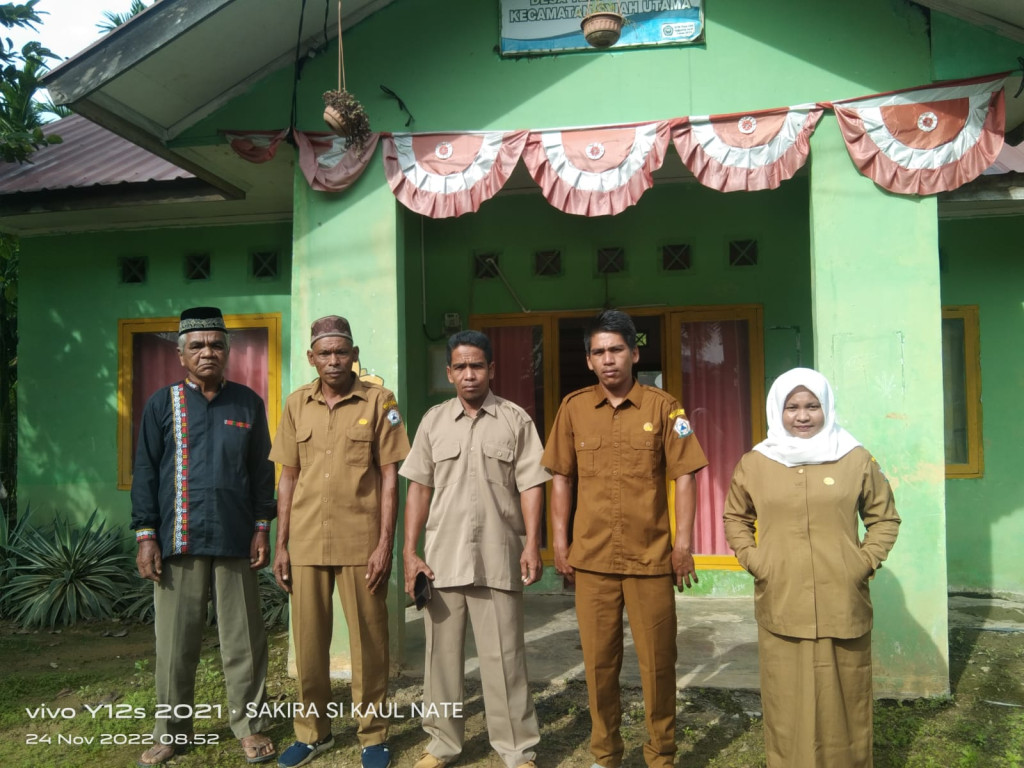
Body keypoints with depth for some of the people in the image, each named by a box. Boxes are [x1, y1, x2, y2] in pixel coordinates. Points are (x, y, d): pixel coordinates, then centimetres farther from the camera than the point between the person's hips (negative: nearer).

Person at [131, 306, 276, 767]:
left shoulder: (248, 403, 7)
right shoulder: (163, 404, 5)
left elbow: (263, 470, 8)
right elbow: (145, 473, 4)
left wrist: (262, 528, 2)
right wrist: (146, 537, -2)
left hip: (236, 541, 0)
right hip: (178, 542, 0)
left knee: (243, 639, 6)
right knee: (175, 642, 7)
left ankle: (248, 725, 19)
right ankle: (171, 731, 22)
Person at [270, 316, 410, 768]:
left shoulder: (378, 401, -2)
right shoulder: (296, 404, 7)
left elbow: (389, 476, -3)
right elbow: (288, 478, 10)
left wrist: (385, 543, -9)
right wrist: (280, 545, 6)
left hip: (361, 542, -3)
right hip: (306, 542, 3)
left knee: (368, 642, 5)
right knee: (308, 642, 11)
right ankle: (312, 731, 28)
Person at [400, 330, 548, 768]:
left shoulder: (516, 420, 4)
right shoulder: (433, 421, 9)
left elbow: (530, 486, 1)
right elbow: (419, 488, 8)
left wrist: (532, 543, -10)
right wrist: (409, 552, 2)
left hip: (499, 557, -2)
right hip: (442, 557, 2)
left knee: (503, 656, 2)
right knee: (442, 653, 10)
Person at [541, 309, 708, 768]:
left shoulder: (663, 407, -2)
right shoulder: (573, 408, 4)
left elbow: (683, 477, -2)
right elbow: (562, 479, 8)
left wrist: (683, 546, -6)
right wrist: (560, 544, 4)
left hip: (651, 557, -1)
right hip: (591, 558, 2)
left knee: (657, 661, 6)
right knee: (598, 661, 10)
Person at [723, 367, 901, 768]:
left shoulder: (856, 459, 2)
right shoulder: (754, 464, 4)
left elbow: (885, 518, 11)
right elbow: (735, 518, 16)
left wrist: (864, 563, -1)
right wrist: (754, 562, 3)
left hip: (842, 607, 0)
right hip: (781, 608, 0)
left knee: (842, 703, 9)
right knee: (787, 706, 5)